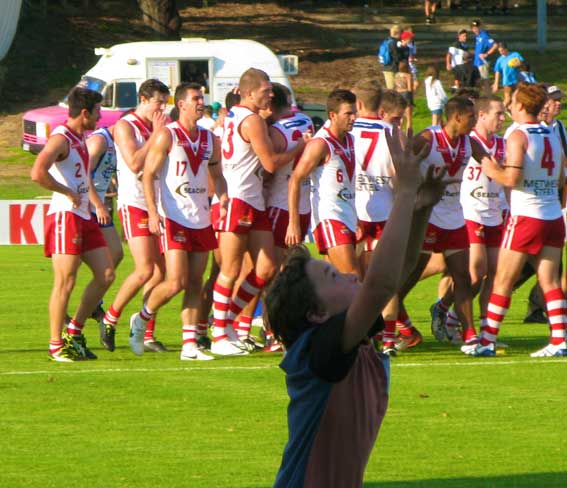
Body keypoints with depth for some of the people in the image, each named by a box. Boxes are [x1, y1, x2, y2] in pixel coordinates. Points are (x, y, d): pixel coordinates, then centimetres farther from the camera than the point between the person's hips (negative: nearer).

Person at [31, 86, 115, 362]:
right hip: (64, 217, -10)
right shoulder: (61, 139, -14)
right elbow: (38, 173, -29)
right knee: (65, 282, -7)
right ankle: (56, 345, 0)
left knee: (106, 275, 7)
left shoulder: (80, 137, 16)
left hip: (84, 217, 10)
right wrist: (68, 193, -19)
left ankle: (74, 332, 17)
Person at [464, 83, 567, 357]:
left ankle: (487, 342, 4)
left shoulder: (519, 136, -11)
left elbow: (512, 179, -20)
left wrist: (493, 171, -1)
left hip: (525, 217, -6)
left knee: (503, 282, 1)